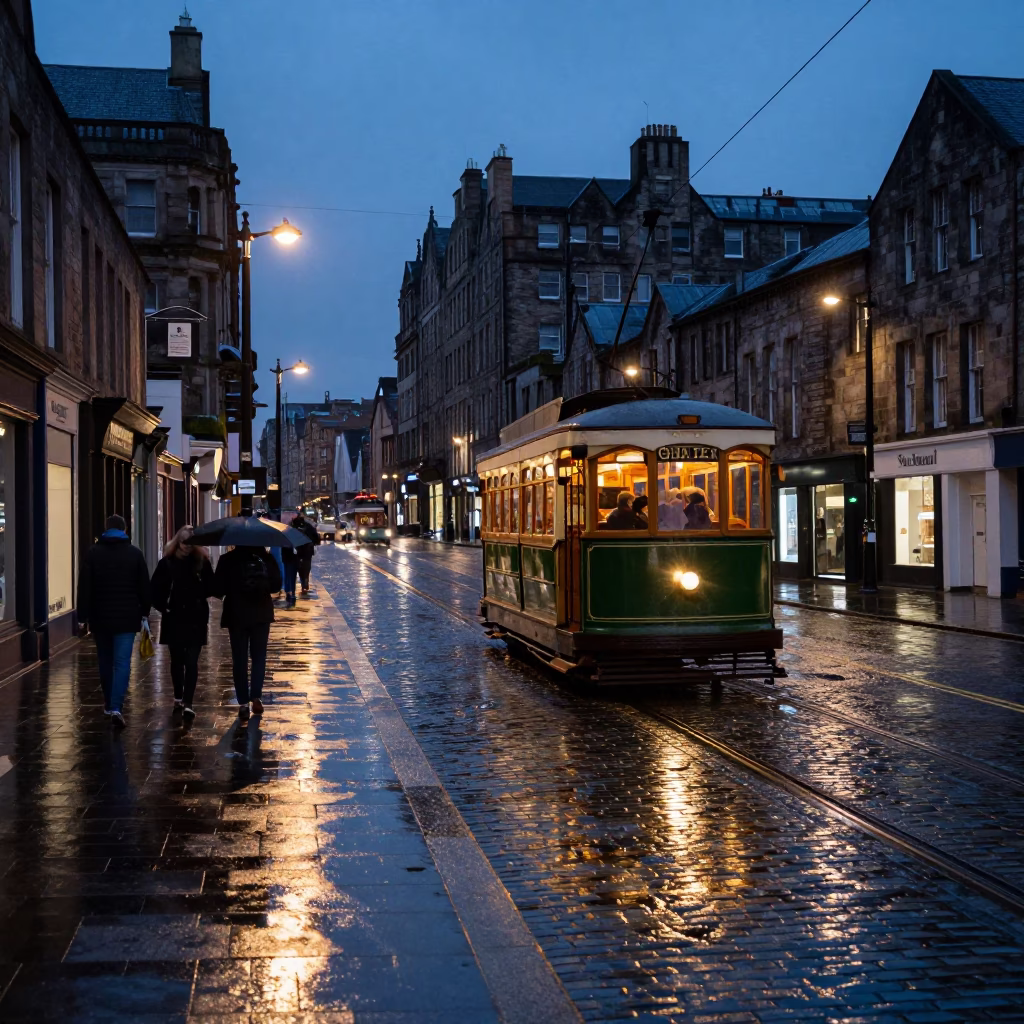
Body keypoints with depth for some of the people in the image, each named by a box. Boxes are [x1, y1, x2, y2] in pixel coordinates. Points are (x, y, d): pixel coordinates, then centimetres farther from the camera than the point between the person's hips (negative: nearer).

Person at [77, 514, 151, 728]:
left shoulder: (93, 553, 1)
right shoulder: (135, 553, 1)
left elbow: (84, 588, -3)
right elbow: (144, 587, 3)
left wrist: (83, 618, -1)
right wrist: (145, 612, 13)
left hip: (100, 617, 1)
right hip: (127, 617, -1)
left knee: (105, 661, 16)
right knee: (122, 662, -4)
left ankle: (109, 704, 25)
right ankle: (116, 707, -18)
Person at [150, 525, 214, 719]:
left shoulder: (202, 562, -3)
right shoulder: (167, 562, -2)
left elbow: (211, 588, -2)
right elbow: (156, 589, 1)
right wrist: (163, 607, -8)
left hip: (196, 619, -1)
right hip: (174, 619, 1)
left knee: (191, 661, -6)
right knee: (177, 661, 14)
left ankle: (188, 704, -8)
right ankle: (178, 698, 31)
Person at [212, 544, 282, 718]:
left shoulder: (227, 560, -11)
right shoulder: (266, 557, -5)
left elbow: (218, 590, -10)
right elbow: (276, 585, 1)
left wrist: (231, 591, 10)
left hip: (237, 616, -2)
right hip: (262, 614, 2)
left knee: (239, 660, 6)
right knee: (259, 656, 13)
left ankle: (243, 702, 3)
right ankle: (256, 698, 5)